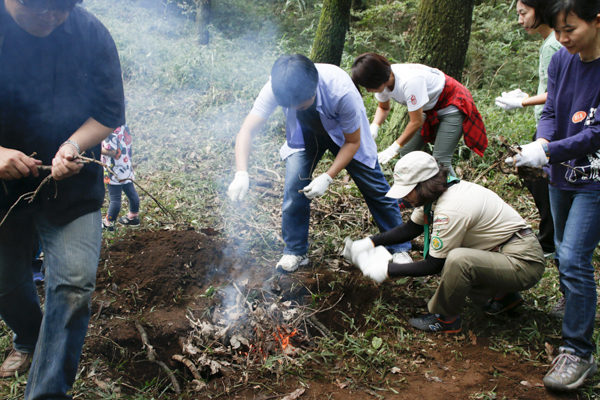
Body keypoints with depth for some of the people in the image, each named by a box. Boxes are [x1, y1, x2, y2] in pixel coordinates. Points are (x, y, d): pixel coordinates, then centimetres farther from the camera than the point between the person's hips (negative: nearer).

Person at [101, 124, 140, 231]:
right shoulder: (124, 125, 4)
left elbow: (111, 152, -26)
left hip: (115, 171, -9)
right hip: (127, 168, 9)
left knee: (115, 198, 1)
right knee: (131, 193, 18)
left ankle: (108, 223, 14)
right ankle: (133, 217, 35)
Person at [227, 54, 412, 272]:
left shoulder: (341, 91, -41)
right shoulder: (275, 88, -35)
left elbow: (352, 142, -26)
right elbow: (247, 131, -36)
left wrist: (327, 177, -33)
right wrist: (241, 174, -51)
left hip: (346, 133, -2)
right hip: (305, 131, 2)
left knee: (374, 187, 0)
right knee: (294, 187, -13)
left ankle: (399, 248, 19)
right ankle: (295, 252, 7)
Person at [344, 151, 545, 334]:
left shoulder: (451, 210, -28)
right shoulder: (438, 193, -1)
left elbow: (435, 265, -19)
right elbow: (411, 228, 14)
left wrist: (387, 270, -14)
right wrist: (371, 242, 5)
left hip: (525, 263, -10)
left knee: (458, 259, -31)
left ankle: (446, 318, -5)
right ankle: (502, 295, 18)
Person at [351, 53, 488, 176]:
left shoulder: (409, 81, -37)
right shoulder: (383, 79, -12)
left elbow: (417, 122, -30)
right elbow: (383, 108, 7)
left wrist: (394, 148, -23)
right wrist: (374, 126, -14)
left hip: (452, 106, -9)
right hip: (431, 109, 9)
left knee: (440, 161, -19)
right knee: (406, 153, 4)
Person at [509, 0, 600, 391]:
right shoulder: (561, 60, 1)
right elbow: (551, 112, 4)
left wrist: (548, 153, -28)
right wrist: (542, 142, -17)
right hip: (563, 174, 7)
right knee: (566, 255, 16)